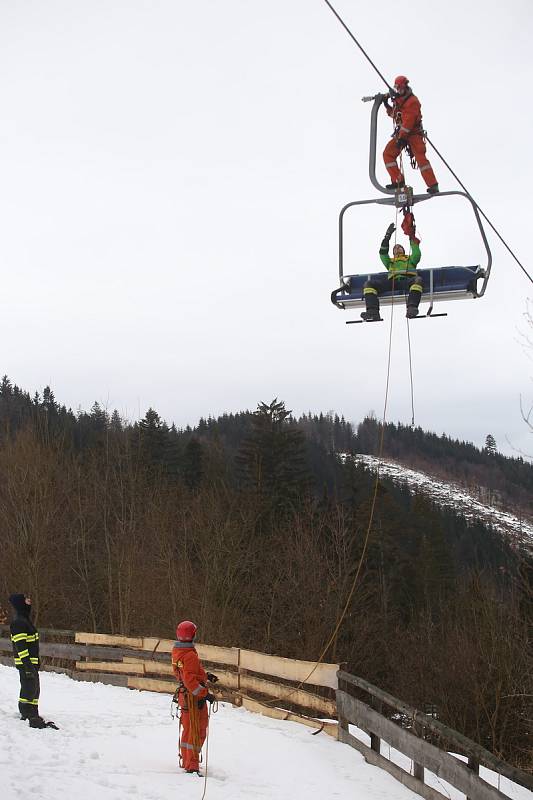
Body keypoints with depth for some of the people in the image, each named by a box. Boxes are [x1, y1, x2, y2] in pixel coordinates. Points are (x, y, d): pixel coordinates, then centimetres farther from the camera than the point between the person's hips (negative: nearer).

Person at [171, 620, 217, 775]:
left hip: (184, 696, 10)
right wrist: (205, 694, -27)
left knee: (188, 730, 21)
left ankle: (186, 761, 32)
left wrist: (205, 675, 17)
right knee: (196, 732, -3)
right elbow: (190, 681, -28)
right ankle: (192, 766, -1)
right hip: (194, 698, -10)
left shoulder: (177, 651, 7)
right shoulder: (189, 655, -24)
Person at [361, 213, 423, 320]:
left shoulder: (411, 260, 36)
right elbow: (383, 253, 23)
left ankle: (412, 308, -54)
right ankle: (373, 311, -41)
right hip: (392, 282, 2)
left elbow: (417, 254, 16)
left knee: (418, 280, -38)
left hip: (407, 280, -2)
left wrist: (412, 238, 13)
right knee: (369, 283, -21)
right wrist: (387, 236, 19)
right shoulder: (390, 262, 39)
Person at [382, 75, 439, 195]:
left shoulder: (412, 101, -14)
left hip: (413, 133, -8)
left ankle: (433, 185, -17)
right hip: (400, 133, 8)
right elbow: (393, 114, 29)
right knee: (388, 154, -2)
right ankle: (398, 181, 0)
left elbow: (409, 120, -22)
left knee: (420, 157, -16)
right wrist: (386, 105, 12)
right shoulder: (398, 100, 14)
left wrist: (402, 136, -28)